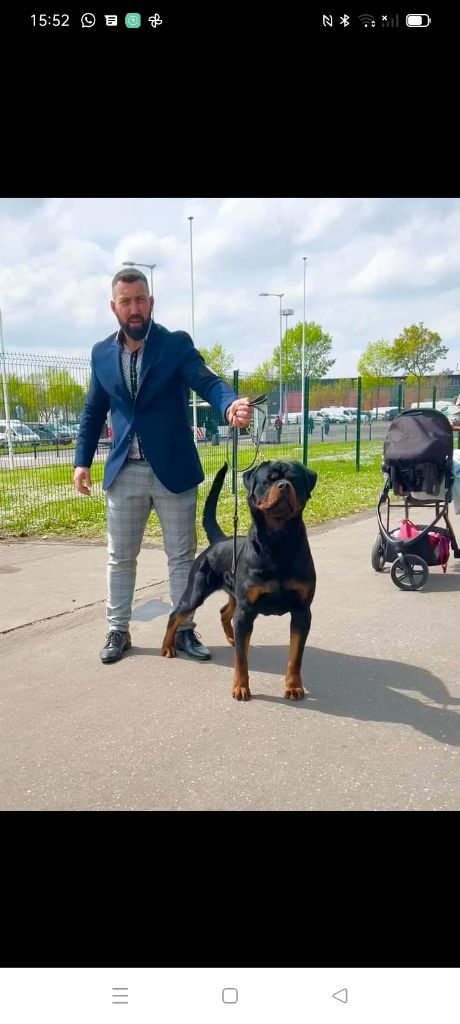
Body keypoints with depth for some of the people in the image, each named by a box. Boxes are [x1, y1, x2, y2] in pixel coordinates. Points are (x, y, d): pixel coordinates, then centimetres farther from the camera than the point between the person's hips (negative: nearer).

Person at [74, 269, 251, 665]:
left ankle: (183, 630, 21)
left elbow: (207, 381, -19)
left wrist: (231, 405, -41)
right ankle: (118, 631, 24)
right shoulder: (102, 353, 6)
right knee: (120, 557, 10)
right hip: (123, 472, 3)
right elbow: (93, 411, 14)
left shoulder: (177, 344, -4)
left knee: (182, 556, 7)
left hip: (173, 470, -2)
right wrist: (82, 460, 7)